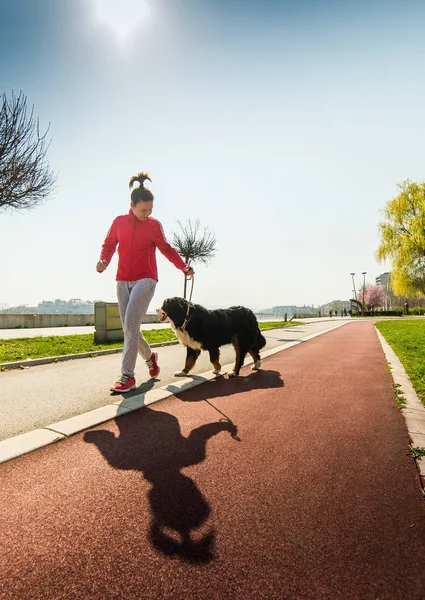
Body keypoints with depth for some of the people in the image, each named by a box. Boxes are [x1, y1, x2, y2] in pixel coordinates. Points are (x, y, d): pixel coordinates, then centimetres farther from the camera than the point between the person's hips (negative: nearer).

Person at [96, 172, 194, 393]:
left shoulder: (154, 225, 1)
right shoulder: (119, 222, 7)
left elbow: (166, 249, 8)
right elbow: (109, 244, 12)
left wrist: (183, 267, -3)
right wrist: (103, 261, -8)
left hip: (145, 280, -4)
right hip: (123, 281, 4)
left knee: (131, 325, -15)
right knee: (129, 327, 6)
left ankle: (127, 376, -8)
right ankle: (149, 356, 33)